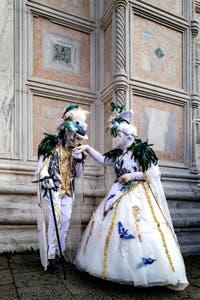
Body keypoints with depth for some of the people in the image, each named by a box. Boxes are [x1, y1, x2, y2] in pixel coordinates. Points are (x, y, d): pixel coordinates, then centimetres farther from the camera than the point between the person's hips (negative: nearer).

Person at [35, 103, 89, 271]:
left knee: (66, 220, 3)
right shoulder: (51, 145, -3)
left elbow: (78, 174, 13)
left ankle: (60, 252, 15)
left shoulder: (74, 150, 13)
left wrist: (78, 159, -3)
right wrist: (45, 178, -27)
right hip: (53, 188, -5)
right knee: (55, 219, -11)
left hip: (68, 190, 6)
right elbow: (41, 167, -8)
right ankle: (51, 255, -5)